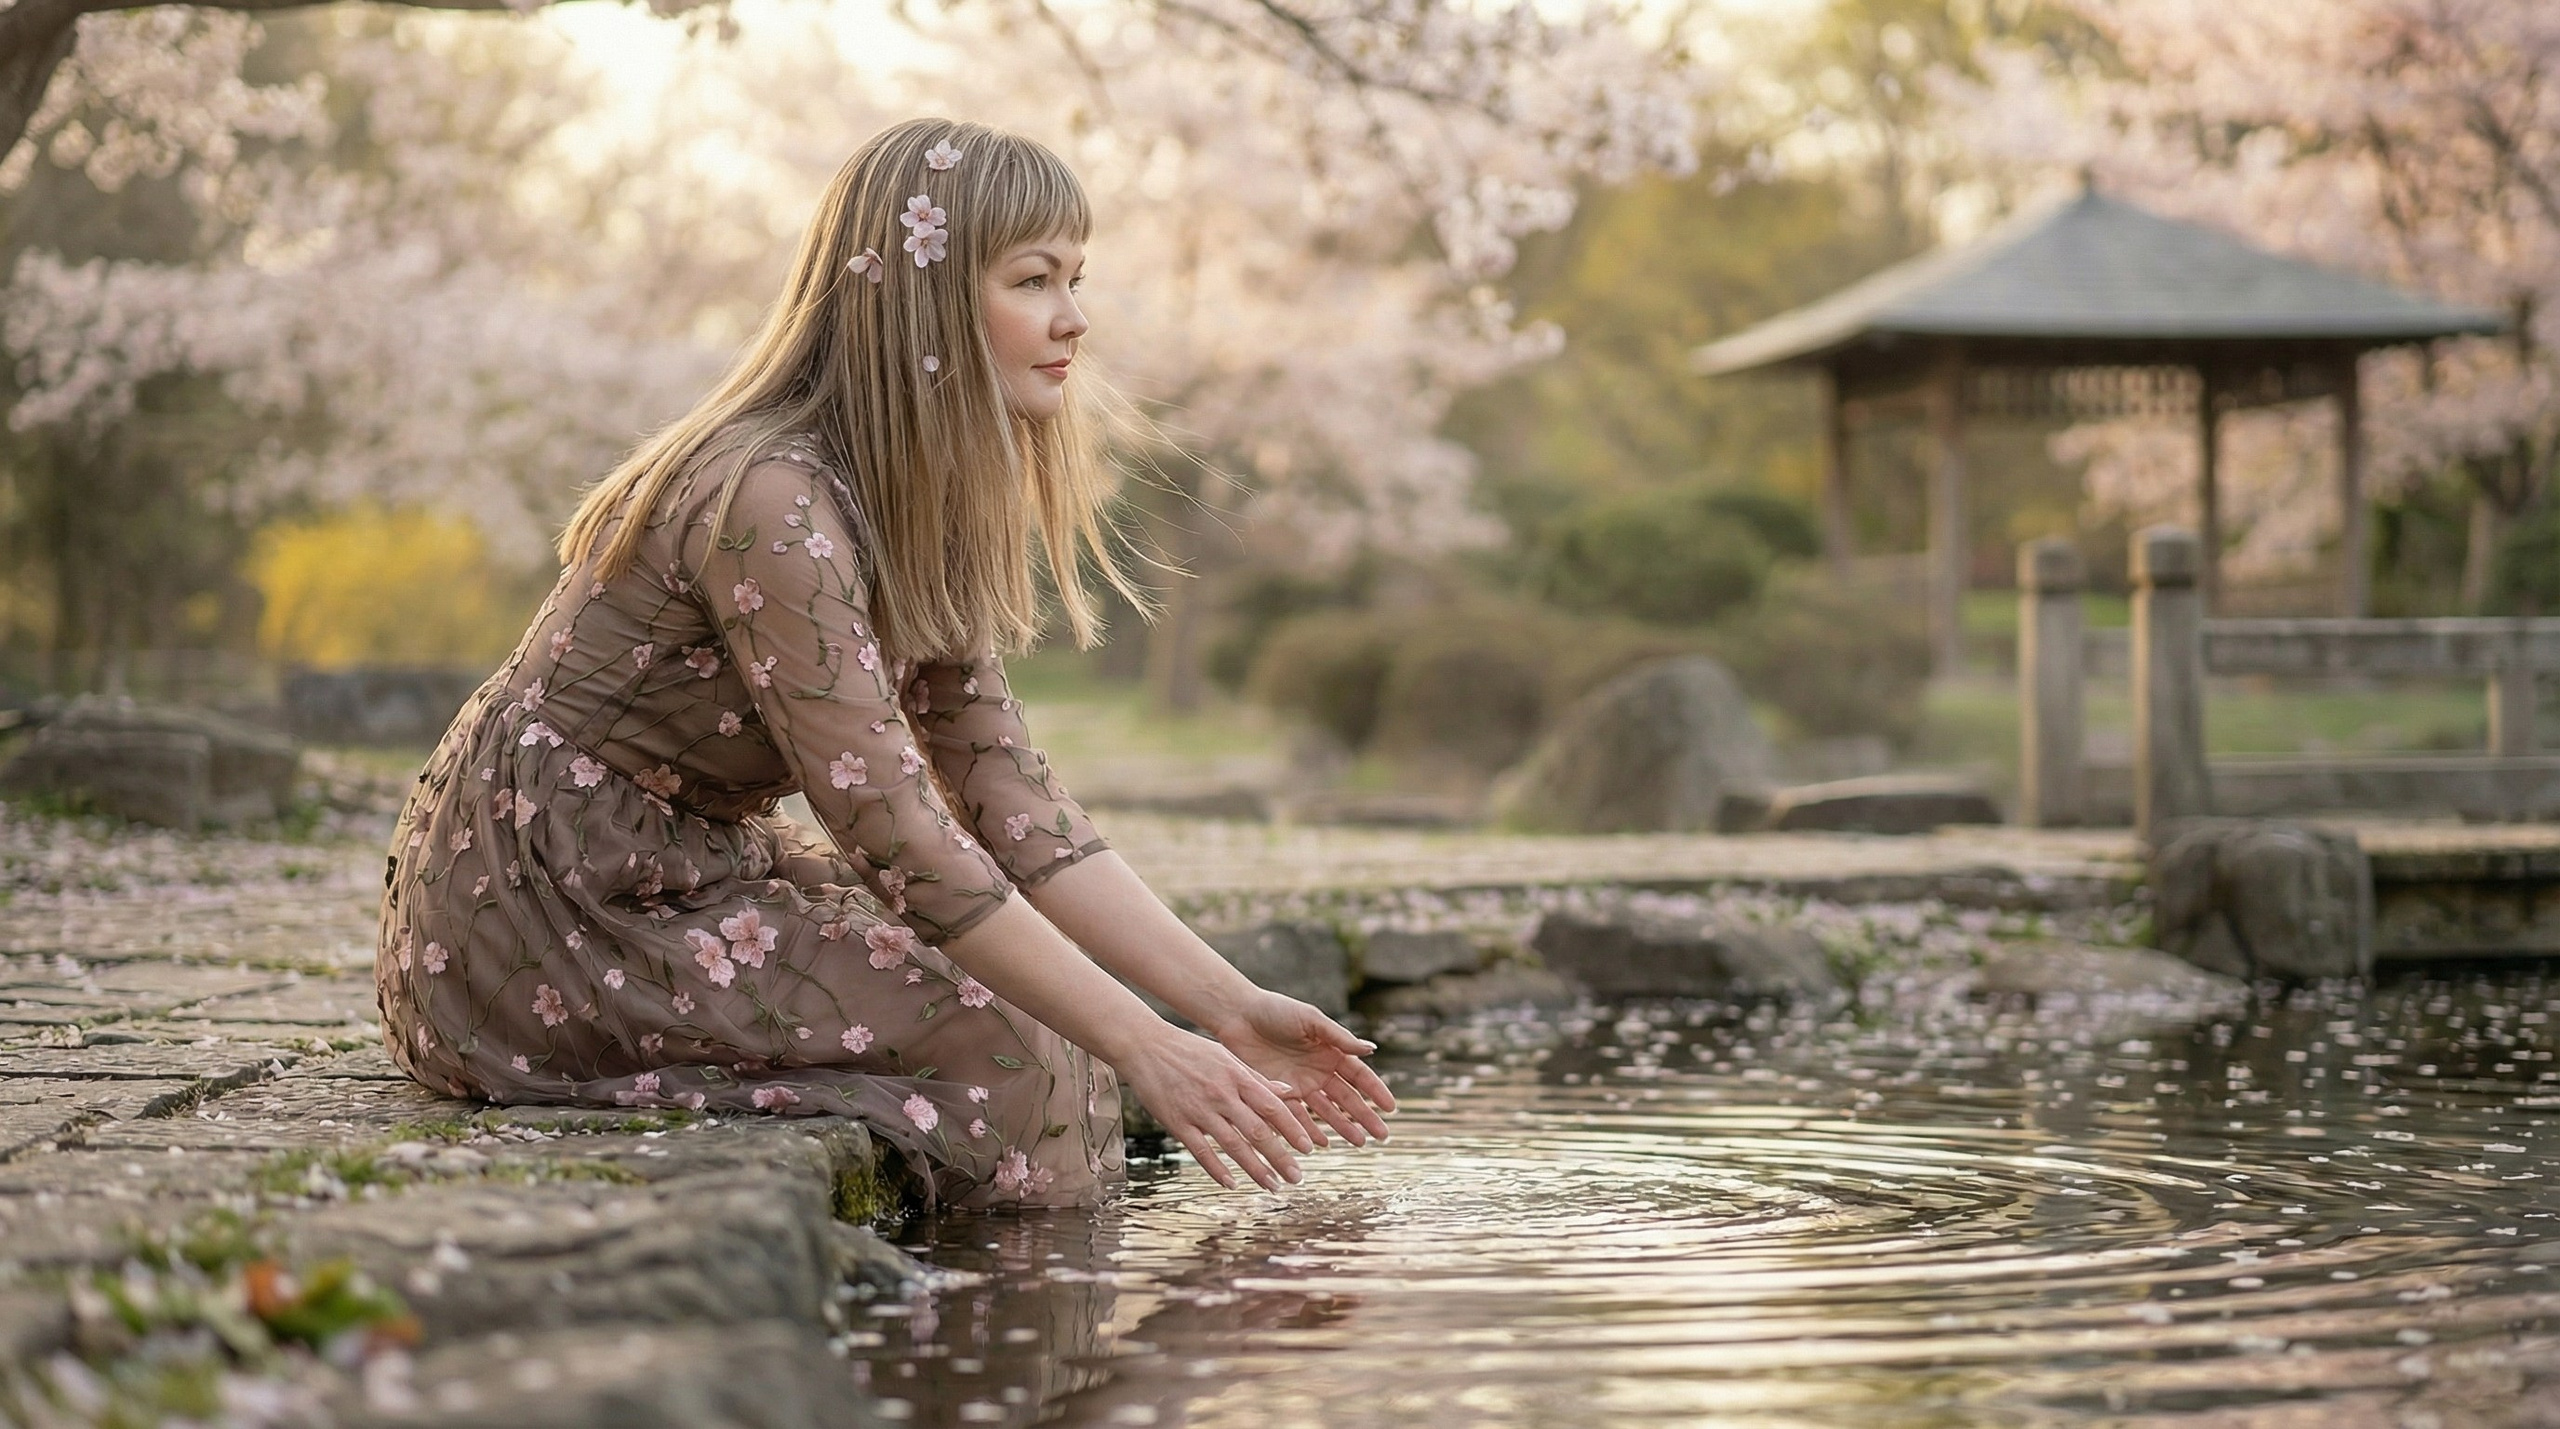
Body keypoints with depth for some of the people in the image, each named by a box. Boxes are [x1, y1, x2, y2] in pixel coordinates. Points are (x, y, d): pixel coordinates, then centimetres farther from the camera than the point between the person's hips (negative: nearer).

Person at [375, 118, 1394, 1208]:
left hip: (674, 883, 10)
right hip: (543, 920, -10)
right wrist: (1143, 1050, -26)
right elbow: (893, 833, -27)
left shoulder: (915, 508, 6)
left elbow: (1007, 799, 2)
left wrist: (1230, 1009, -6)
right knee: (1001, 1048, -17)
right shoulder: (769, 501, -24)